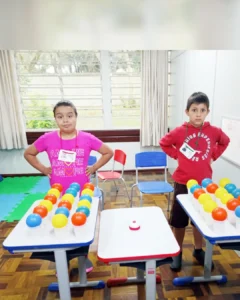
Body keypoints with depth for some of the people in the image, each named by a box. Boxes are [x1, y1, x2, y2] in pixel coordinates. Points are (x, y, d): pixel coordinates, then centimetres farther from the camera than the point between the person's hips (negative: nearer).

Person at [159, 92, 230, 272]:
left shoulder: (213, 131, -5)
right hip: (183, 183, -2)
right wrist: (177, 155, -7)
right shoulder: (180, 132, -12)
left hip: (204, 183, 3)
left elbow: (225, 141, 14)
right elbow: (163, 143, 2)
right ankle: (178, 253, 32)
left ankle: (198, 250, 41)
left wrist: (213, 156, 3)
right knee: (179, 220, 11)